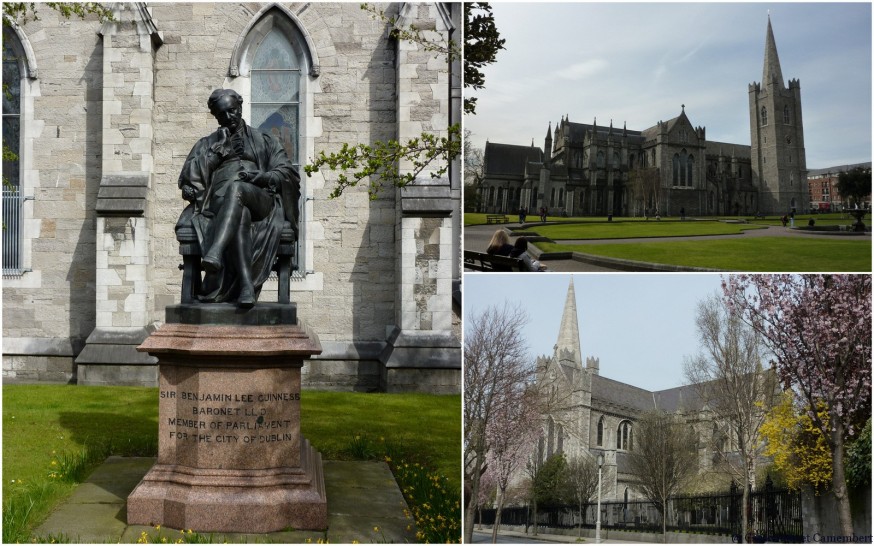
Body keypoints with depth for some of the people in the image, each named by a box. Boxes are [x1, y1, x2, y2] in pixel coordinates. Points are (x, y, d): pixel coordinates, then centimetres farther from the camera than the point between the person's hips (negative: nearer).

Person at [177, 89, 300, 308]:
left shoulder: (264, 141, 27)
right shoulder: (207, 144, 30)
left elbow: (287, 173, 13)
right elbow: (188, 176, 12)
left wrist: (259, 176, -8)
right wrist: (219, 151, 5)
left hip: (260, 201, -1)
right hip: (219, 203, 1)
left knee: (236, 188, -39)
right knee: (240, 215, -40)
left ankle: (214, 254, -58)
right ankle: (246, 284, -54)